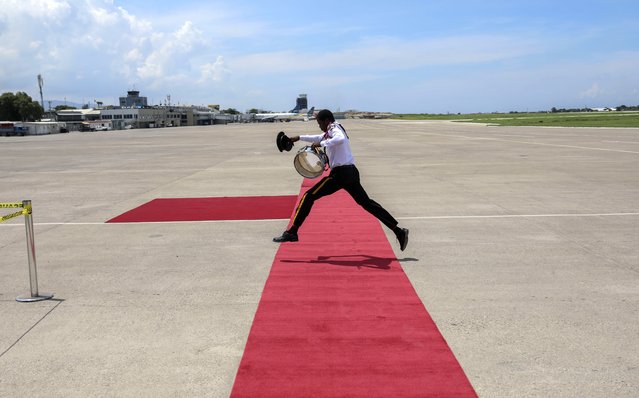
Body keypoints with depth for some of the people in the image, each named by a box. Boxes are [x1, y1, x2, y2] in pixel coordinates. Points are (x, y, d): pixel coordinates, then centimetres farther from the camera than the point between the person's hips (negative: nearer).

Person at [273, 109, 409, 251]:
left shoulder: (334, 127, -4)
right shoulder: (332, 131, 24)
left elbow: (340, 139, -29)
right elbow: (319, 138, 41)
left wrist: (321, 144, -22)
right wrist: (300, 137, 41)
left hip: (340, 173, -10)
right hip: (351, 172, 10)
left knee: (309, 196, -4)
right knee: (367, 203, 13)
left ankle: (292, 233, -7)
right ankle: (398, 231, 10)